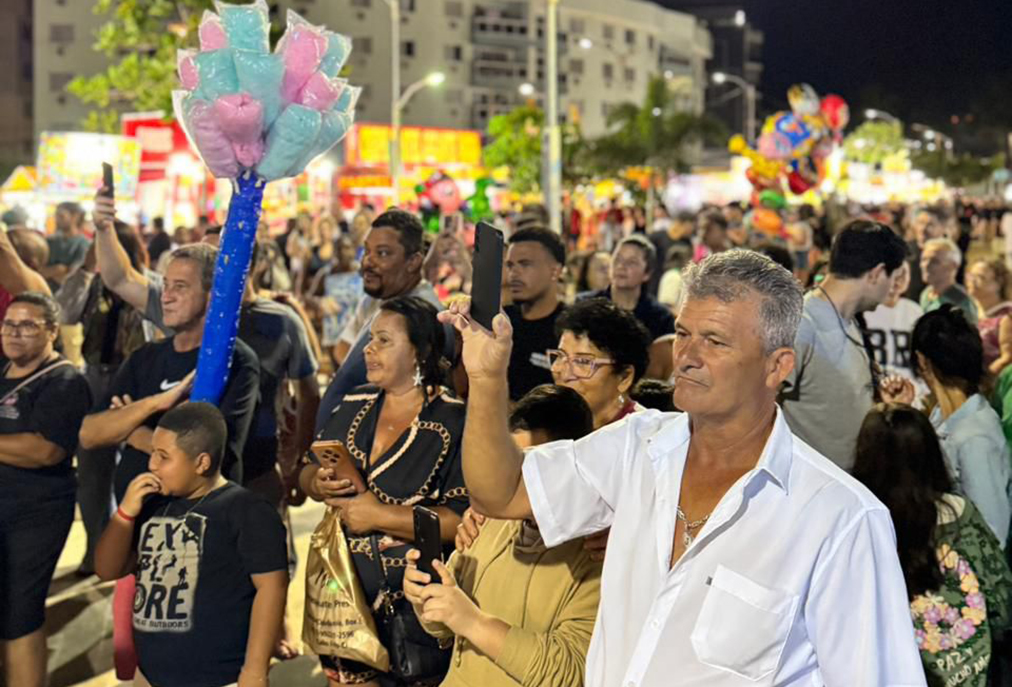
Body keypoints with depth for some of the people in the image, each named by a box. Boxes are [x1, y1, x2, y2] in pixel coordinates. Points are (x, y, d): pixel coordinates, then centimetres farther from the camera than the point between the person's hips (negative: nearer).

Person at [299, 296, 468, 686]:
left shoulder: (452, 421, -13)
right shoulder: (354, 407, 8)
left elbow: (462, 520, -20)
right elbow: (307, 473, 19)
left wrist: (381, 516, -18)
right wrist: (317, 484, -5)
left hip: (411, 601, -6)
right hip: (345, 590, 6)